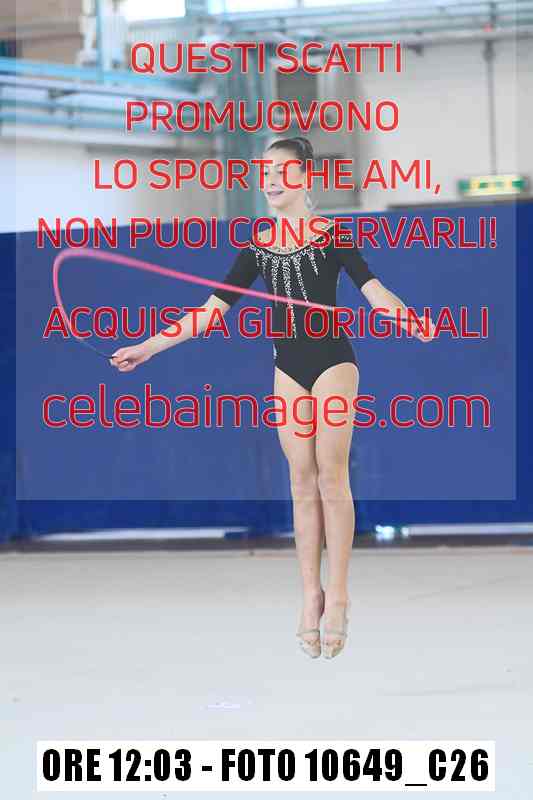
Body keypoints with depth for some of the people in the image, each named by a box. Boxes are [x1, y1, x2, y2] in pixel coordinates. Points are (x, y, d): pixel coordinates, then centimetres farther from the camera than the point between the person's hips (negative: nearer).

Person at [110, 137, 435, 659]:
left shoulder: (331, 234, -2)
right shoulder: (256, 248, 9)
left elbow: (372, 289, -13)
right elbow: (214, 309, 8)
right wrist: (148, 347, 4)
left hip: (332, 361, -4)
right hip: (288, 368, 4)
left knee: (331, 476, -7)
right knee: (303, 482, 2)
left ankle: (336, 598, -5)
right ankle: (311, 596, 4)